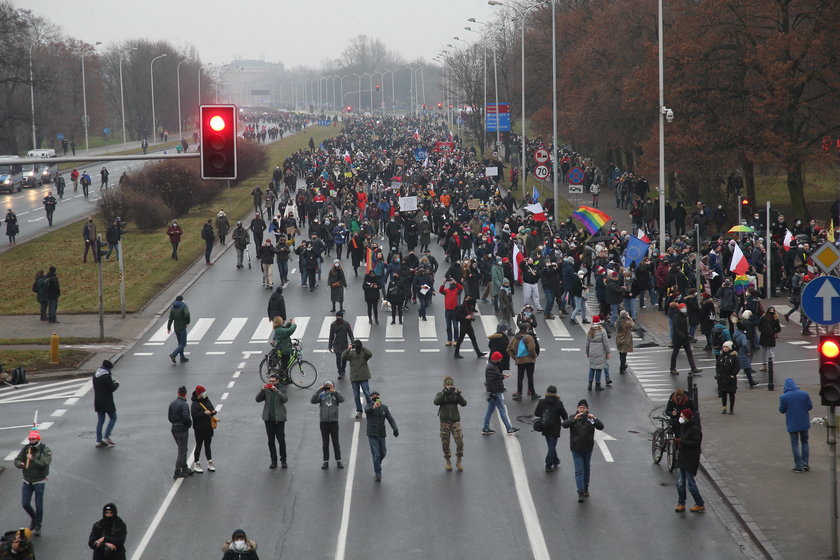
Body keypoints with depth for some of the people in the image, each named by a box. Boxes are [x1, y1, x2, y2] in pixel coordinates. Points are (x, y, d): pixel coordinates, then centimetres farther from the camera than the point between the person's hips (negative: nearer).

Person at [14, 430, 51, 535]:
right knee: (25, 503, 6)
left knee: (39, 505, 2)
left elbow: (44, 464, -24)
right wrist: (20, 464, -21)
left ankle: (38, 526, 19)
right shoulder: (26, 448, 0)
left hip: (39, 482, -4)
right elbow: (17, 460, 2)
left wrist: (32, 460, -33)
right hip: (27, 481, 4)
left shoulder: (45, 450, -13)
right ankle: (33, 519, 33)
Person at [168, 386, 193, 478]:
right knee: (182, 451, 3)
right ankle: (177, 472, 6)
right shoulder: (184, 405, -19)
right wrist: (189, 424, -10)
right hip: (182, 430, -8)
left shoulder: (172, 404, 6)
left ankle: (185, 469, 28)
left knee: (182, 450, 20)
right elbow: (186, 418, -28)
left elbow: (170, 418, 11)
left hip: (174, 429, 8)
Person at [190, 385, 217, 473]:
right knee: (199, 446, -1)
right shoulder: (194, 403, -14)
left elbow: (212, 408, 17)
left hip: (208, 427, 7)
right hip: (199, 428, -7)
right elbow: (194, 415, -23)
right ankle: (196, 465, 7)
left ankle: (210, 463, 22)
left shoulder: (207, 400, 8)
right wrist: (204, 413, -27)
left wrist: (213, 411, -6)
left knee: (208, 445, 15)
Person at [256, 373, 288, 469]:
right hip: (268, 418, 3)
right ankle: (273, 461, 11)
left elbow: (285, 399, -15)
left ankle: (283, 460, 6)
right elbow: (258, 399, -1)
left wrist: (276, 390, -23)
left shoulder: (281, 389, 3)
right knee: (271, 441, 5)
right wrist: (262, 390, -15)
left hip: (279, 418, -3)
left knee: (281, 440, -4)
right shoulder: (266, 390, 8)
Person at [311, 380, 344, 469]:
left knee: (336, 442, 4)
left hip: (334, 421, -1)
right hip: (323, 422, 1)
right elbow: (312, 401, -11)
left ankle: (338, 460, 12)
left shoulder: (335, 394, 2)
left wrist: (334, 391, -25)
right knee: (325, 442, 7)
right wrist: (318, 391, -18)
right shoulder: (321, 395, 3)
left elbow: (342, 400, -18)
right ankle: (326, 461, 13)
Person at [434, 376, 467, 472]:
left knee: (460, 442, -10)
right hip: (444, 422, 0)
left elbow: (464, 403, -10)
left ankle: (458, 461, 8)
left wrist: (458, 394, -23)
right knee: (445, 444, 3)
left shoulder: (456, 395, 4)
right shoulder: (441, 395, 2)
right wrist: (444, 393, -29)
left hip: (455, 421, 0)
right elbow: (436, 402, -19)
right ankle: (448, 462, 20)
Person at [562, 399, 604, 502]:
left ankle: (586, 488, 35)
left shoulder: (590, 418, -2)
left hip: (588, 448, 2)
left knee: (586, 469, 17)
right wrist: (574, 419, -37)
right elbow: (564, 424, -21)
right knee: (579, 470, -8)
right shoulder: (573, 418, -4)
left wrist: (595, 419, -33)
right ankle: (580, 492, -11)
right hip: (576, 449, -2)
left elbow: (601, 427, -14)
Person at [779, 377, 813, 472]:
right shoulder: (804, 394, -6)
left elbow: (782, 410, -5)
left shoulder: (784, 397, -12)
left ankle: (798, 466, 2)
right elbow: (810, 406, -1)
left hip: (792, 424, -2)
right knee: (804, 442, 18)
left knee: (795, 444, 5)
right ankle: (805, 463, 14)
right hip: (804, 423, 2)